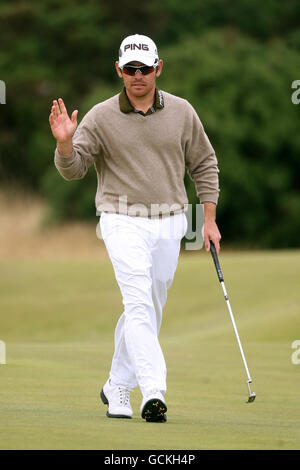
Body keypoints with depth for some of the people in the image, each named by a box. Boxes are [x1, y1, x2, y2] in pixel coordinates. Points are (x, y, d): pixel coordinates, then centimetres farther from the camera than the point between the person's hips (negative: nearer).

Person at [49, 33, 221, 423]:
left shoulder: (181, 111, 3)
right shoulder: (100, 117, -5)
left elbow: (204, 164, 12)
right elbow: (73, 169, -8)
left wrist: (210, 219, 8)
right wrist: (65, 143, -30)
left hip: (169, 225, 4)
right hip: (123, 222, -4)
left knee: (149, 311, 9)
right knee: (139, 304, -18)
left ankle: (117, 387, 24)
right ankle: (153, 392, -26)